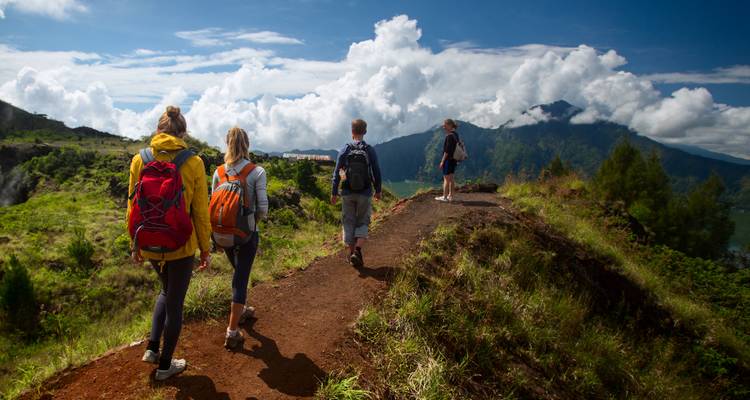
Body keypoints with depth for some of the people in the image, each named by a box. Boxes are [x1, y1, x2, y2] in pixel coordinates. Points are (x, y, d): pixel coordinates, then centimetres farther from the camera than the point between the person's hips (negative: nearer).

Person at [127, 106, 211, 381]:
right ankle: (165, 365, 27)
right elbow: (201, 211, -9)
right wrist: (205, 248, 2)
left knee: (166, 291, 30)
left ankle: (152, 348, 27)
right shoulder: (193, 163, -12)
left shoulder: (139, 160, -4)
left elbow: (133, 207, 2)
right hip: (181, 245, -3)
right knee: (175, 302, 13)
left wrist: (136, 244, 14)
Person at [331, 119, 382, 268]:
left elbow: (337, 173, -4)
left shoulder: (345, 150, -5)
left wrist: (334, 193, 3)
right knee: (362, 223, 11)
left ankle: (352, 253, 18)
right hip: (365, 194, 0)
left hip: (347, 194, 1)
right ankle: (358, 251, -8)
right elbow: (376, 173, -2)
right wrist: (378, 190, 11)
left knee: (349, 223, 13)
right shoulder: (370, 150, -7)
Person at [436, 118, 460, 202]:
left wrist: (442, 161, -16)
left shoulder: (449, 136, -18)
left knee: (446, 179, -2)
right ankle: (450, 196, 19)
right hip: (454, 159, 9)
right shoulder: (455, 134, 10)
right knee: (451, 178, 14)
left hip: (448, 159, -9)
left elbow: (447, 150, -20)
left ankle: (444, 197, 4)